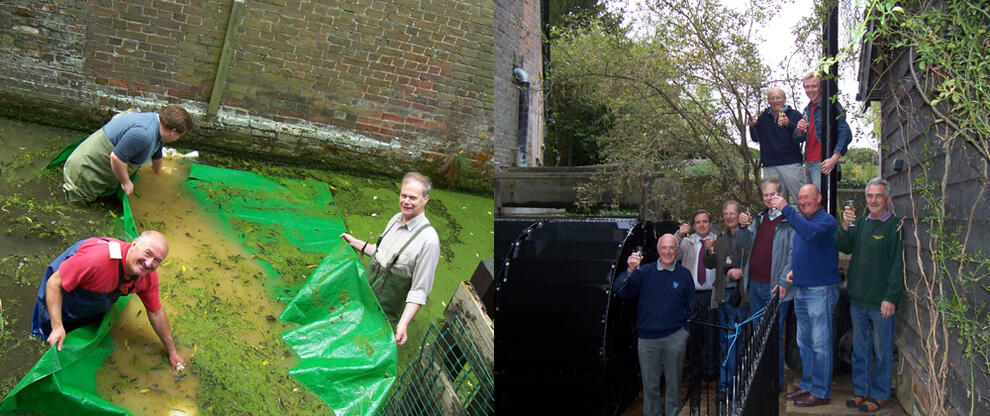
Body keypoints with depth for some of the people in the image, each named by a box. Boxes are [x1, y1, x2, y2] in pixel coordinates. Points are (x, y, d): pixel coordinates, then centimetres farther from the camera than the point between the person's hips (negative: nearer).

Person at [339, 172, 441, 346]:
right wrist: (355, 243, 16)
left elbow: (420, 290, -25)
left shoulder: (428, 240, -27)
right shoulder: (396, 219, -2)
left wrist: (404, 323, -32)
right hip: (365, 294, 7)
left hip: (386, 308, -7)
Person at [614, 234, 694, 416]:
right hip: (647, 338, 0)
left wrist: (688, 330, 5)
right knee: (650, 384, 8)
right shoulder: (645, 272, 1)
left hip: (675, 337, 0)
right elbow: (620, 292, -7)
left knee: (674, 382, 11)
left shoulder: (684, 274, 4)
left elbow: (691, 305, 11)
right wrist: (629, 271, -22)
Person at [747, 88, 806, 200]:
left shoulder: (794, 115, 2)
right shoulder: (763, 117, 13)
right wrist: (752, 126, -1)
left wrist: (788, 124, -26)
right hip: (769, 166, 4)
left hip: (792, 165, -3)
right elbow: (756, 138, 19)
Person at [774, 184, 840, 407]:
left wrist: (786, 209, -34)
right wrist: (793, 270, 11)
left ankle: (821, 392, 6)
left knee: (820, 344, -2)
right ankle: (807, 385, 27)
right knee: (804, 343, 16)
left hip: (821, 290, -9)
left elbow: (810, 233, -34)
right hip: (801, 290, 9)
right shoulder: (801, 221, 16)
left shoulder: (826, 220, -11)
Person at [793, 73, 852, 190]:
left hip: (823, 163, -7)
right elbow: (799, 139, 20)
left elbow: (845, 134, -14)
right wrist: (799, 130, -4)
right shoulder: (807, 110, 18)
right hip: (809, 164, 7)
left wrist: (834, 159, -25)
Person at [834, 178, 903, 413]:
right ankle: (861, 391, 26)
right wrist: (845, 226, -14)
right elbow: (843, 247, 3)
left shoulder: (895, 226, -9)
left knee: (882, 352, 6)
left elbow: (897, 265, -12)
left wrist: (891, 298, -17)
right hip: (858, 300, 6)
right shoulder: (860, 223, 10)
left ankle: (879, 395, 18)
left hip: (881, 303, -6)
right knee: (860, 349, 15)